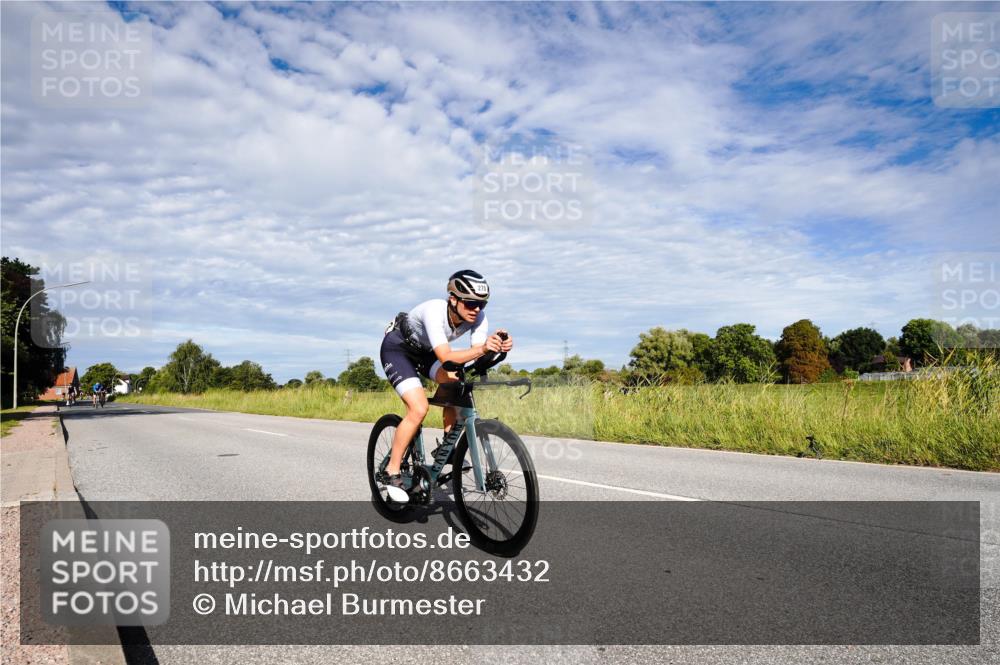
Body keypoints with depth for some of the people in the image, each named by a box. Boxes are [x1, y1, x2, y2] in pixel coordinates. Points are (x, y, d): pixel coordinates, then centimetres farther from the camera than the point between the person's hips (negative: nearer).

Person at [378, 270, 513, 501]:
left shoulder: (478, 316, -20)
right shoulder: (434, 311, -38)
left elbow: (476, 355, -26)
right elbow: (446, 358, -46)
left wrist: (495, 347, -47)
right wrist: (482, 349, -60)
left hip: (424, 350, 7)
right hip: (397, 348, -6)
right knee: (419, 408, -21)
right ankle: (391, 472, -8)